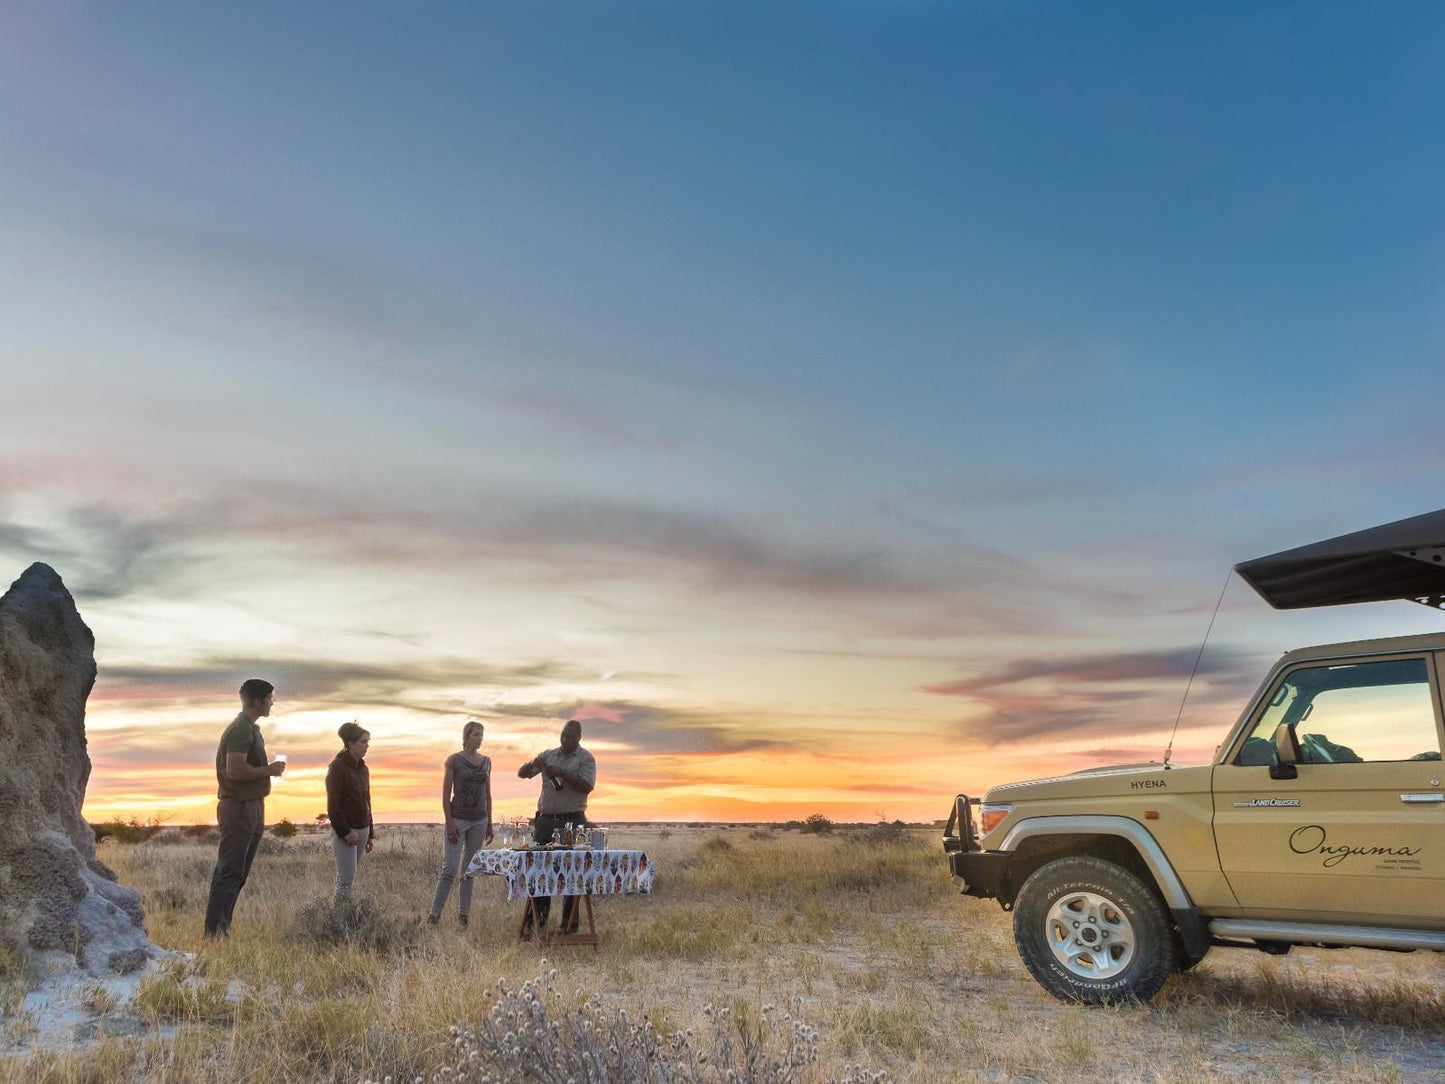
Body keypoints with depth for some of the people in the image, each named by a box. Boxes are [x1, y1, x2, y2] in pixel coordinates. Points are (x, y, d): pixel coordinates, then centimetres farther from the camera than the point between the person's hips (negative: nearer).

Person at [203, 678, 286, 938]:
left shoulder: (251, 729, 17)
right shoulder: (240, 730, -15)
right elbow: (235, 771, -24)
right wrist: (269, 770, -14)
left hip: (252, 807, 10)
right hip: (239, 808, -10)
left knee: (238, 872, 13)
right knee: (229, 872, -7)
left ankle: (222, 927, 19)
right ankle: (214, 931, -4)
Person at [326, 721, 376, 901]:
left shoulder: (363, 769, 13)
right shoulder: (337, 766, -9)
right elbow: (333, 804, -13)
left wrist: (370, 834, 16)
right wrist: (345, 832, -16)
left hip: (362, 830, 7)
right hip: (345, 831, -7)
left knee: (346, 879, 8)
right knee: (347, 879, -11)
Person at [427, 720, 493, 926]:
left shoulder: (486, 762, 9)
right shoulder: (453, 760, -5)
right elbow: (446, 795, -7)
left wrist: (489, 823, 11)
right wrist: (449, 823, -13)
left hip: (479, 821, 5)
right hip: (458, 819, -4)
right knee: (450, 869, -8)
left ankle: (464, 915, 14)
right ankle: (434, 914, -1)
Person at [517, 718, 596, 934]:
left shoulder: (586, 759, 0)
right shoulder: (549, 755, 12)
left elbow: (586, 787, -13)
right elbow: (522, 773, 12)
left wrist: (561, 774, -20)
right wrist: (533, 764, -10)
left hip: (572, 821, -4)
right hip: (545, 820, 4)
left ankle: (570, 922, 6)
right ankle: (538, 916, 15)